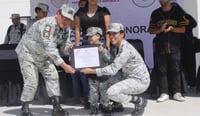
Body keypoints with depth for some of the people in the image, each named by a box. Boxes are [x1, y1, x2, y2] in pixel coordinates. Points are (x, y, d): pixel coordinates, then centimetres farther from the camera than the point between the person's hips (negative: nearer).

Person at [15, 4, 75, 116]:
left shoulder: (66, 29, -6)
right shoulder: (48, 24, -34)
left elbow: (66, 46, -3)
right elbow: (49, 48, -41)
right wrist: (63, 65, -44)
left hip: (43, 56, 8)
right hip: (27, 52, -7)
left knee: (53, 76, -3)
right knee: (32, 81, -10)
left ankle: (57, 107, 2)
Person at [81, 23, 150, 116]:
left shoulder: (125, 49, -22)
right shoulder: (120, 47, 8)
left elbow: (113, 69, -27)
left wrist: (92, 71, -24)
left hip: (140, 81, -10)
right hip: (131, 78, 10)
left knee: (111, 92, -26)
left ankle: (139, 101, -4)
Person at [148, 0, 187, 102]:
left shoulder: (178, 12, 6)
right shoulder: (155, 13, 11)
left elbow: (183, 29, 3)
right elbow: (151, 30, 8)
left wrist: (172, 28, -15)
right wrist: (161, 29, -12)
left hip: (175, 47, -1)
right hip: (160, 47, 1)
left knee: (176, 70, -1)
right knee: (162, 71, 0)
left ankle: (177, 93, 6)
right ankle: (164, 93, 5)